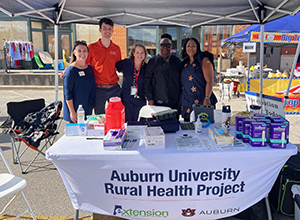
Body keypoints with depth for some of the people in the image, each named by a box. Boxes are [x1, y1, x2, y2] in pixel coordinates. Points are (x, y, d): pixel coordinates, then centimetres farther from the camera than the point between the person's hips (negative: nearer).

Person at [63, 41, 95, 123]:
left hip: (88, 110, 6)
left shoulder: (90, 68, 7)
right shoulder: (71, 70, -12)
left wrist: (91, 106, 14)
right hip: (76, 110, -6)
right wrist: (72, 112, -16)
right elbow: (67, 93, -14)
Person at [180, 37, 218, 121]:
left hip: (201, 102, -6)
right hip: (186, 103, 6)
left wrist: (207, 98, -22)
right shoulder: (185, 63, 14)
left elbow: (209, 81, -14)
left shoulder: (204, 60, -6)